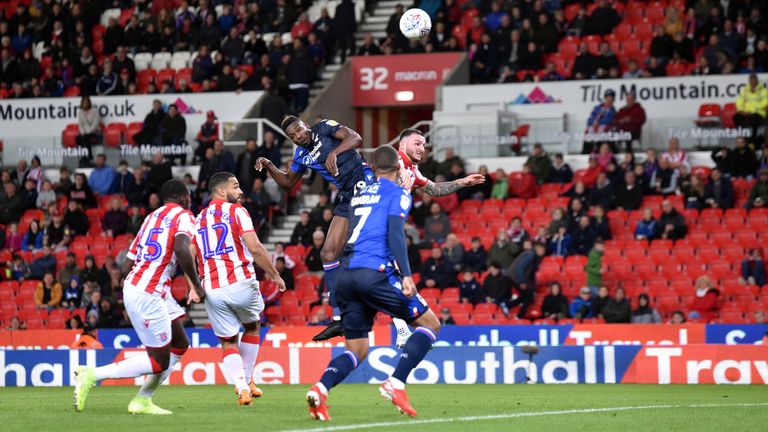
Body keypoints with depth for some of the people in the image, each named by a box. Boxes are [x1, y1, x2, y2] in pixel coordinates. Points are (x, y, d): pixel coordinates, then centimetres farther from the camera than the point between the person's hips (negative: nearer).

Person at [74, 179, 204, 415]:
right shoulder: (183, 216, -3)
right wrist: (196, 286, -13)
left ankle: (142, 401, 14)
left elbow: (127, 265, 19)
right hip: (148, 295, -9)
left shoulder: (151, 217, 20)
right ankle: (91, 375, -9)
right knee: (160, 362, -3)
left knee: (180, 345, 16)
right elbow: (182, 249, -24)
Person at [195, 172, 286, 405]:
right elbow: (254, 248, -9)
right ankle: (247, 380, 23)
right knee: (252, 327, 24)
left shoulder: (198, 220, 16)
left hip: (212, 290, 3)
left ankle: (242, 387, -9)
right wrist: (275, 275, -1)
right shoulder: (236, 211, 1)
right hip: (241, 283, -3)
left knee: (228, 342, 12)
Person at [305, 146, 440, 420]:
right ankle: (395, 384, -12)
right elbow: (395, 233, -11)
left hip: (346, 275, 7)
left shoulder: (359, 194, 25)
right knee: (430, 324, 5)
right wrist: (405, 275, -17)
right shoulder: (397, 194, 4)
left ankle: (320, 388, -19)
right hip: (375, 272, -7)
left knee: (357, 350, 10)